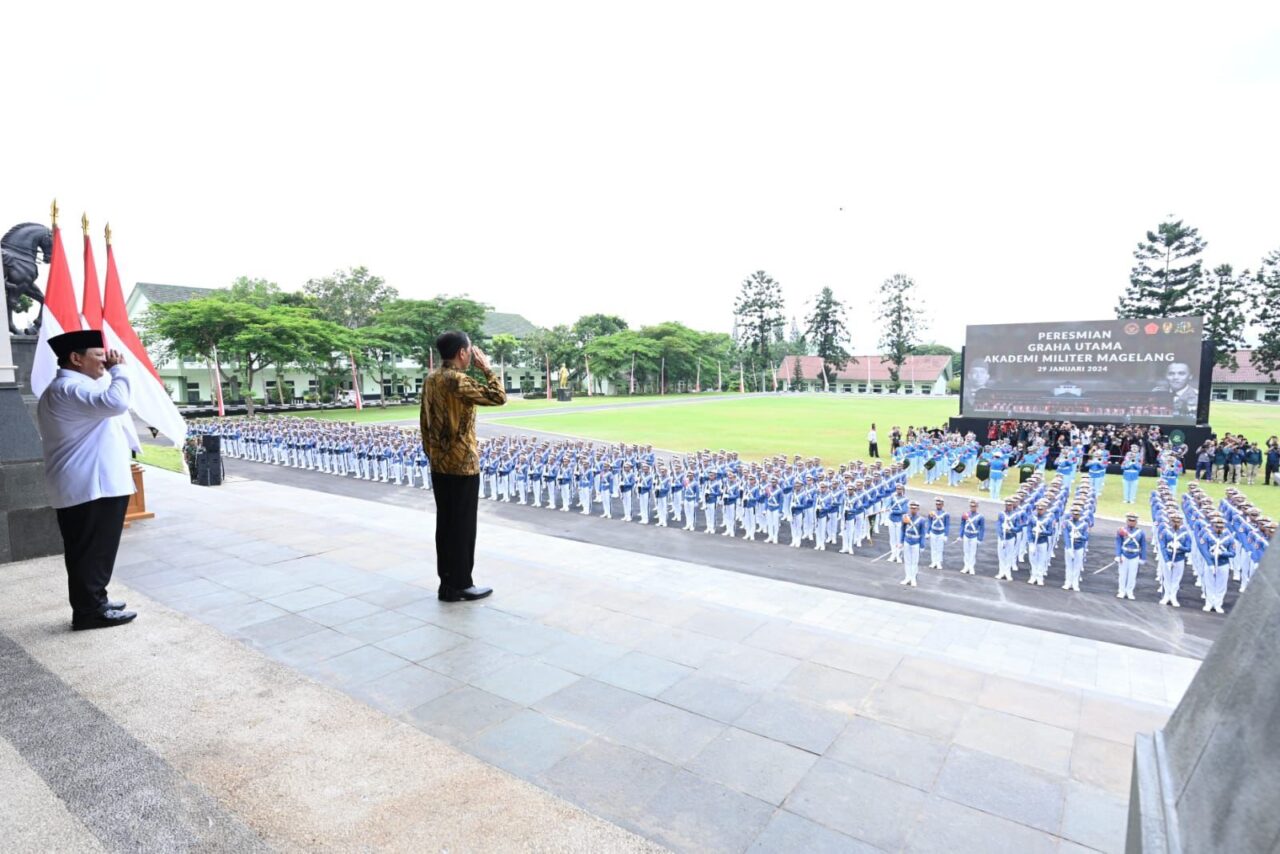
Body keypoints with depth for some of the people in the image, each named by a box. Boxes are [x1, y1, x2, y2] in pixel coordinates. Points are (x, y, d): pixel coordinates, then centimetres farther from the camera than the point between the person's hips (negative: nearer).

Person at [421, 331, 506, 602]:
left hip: (439, 464, 9)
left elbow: (425, 422, 14)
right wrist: (486, 368, -8)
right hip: (462, 465, -9)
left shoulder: (431, 380, 9)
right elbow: (498, 397, -20)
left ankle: (447, 581, 22)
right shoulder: (457, 380, -19)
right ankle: (459, 586, 10)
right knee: (463, 526, 1)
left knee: (445, 523, 13)